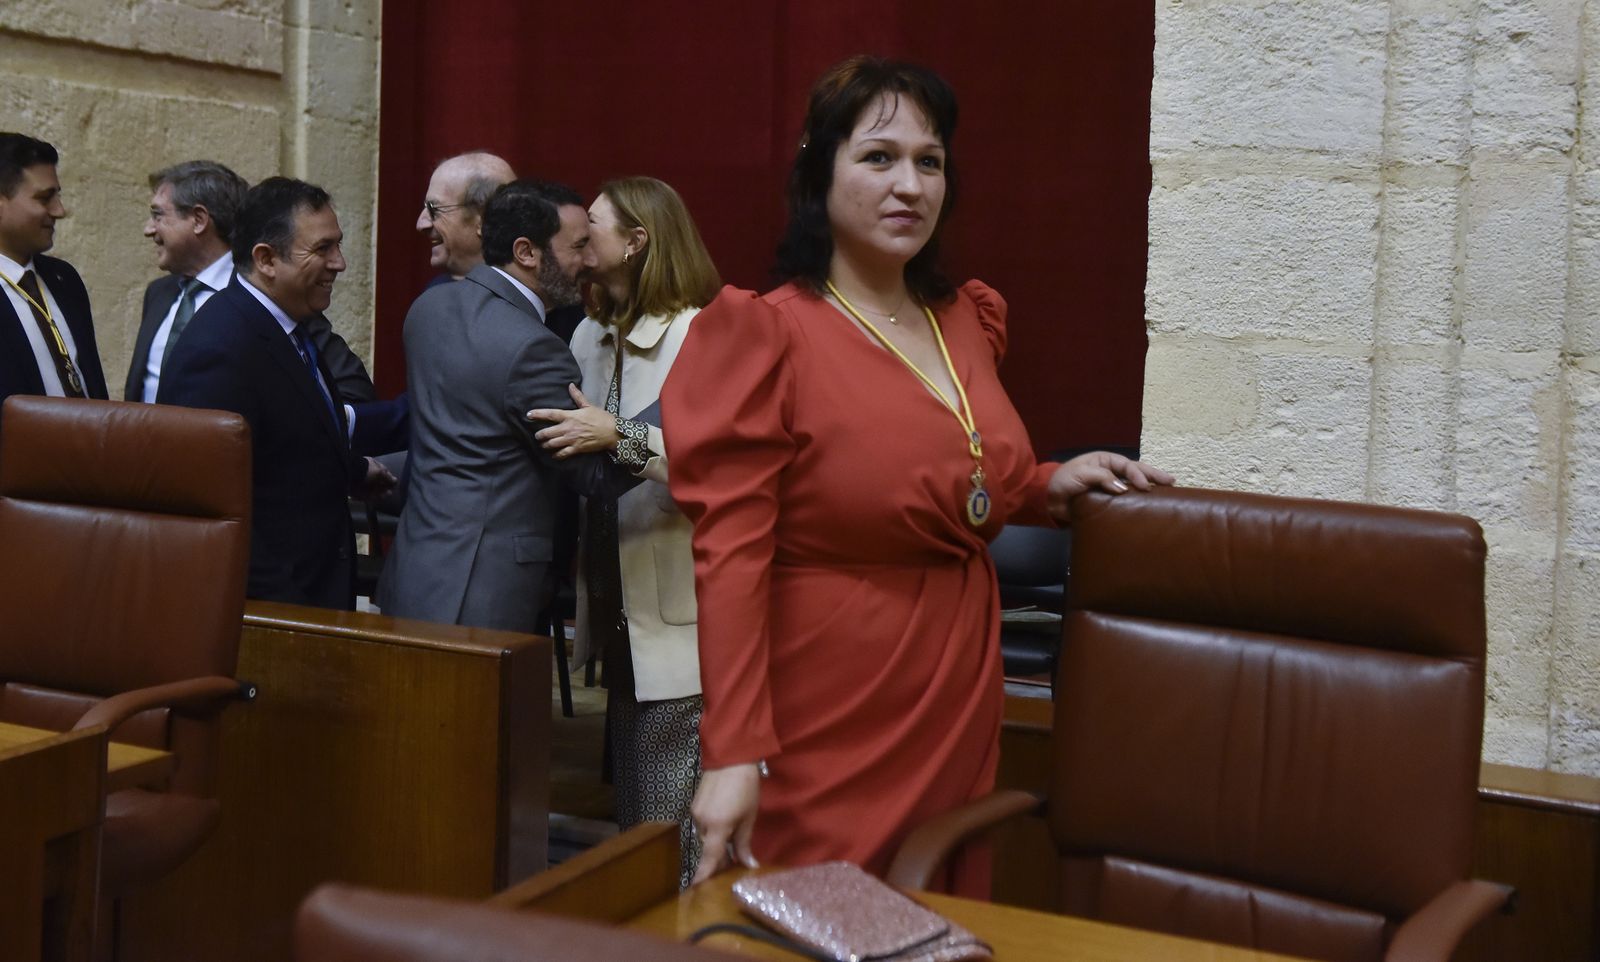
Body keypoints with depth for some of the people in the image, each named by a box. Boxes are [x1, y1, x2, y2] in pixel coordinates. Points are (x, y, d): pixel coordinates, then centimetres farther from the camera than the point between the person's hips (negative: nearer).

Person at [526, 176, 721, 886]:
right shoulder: (588, 339, 15)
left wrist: (621, 438, -29)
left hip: (679, 623, -8)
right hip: (620, 609, 8)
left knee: (670, 828, -4)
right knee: (631, 815, 18)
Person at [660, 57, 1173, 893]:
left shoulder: (965, 320, 8)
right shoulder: (767, 337, -12)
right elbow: (732, 556, -17)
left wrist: (1050, 484, 5)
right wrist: (732, 753, -22)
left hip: (960, 702, 6)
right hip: (826, 731, -6)